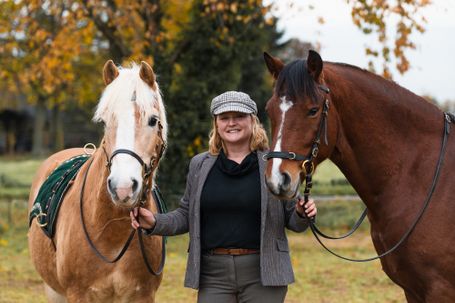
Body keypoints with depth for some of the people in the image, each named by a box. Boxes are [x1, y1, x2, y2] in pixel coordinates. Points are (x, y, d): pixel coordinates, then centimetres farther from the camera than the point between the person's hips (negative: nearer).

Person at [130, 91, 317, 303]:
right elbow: (186, 216, 14)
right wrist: (155, 223, -3)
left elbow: (292, 220, 5)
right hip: (213, 274, 2)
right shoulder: (200, 165, 8)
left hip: (261, 273, -2)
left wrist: (302, 214, -17)